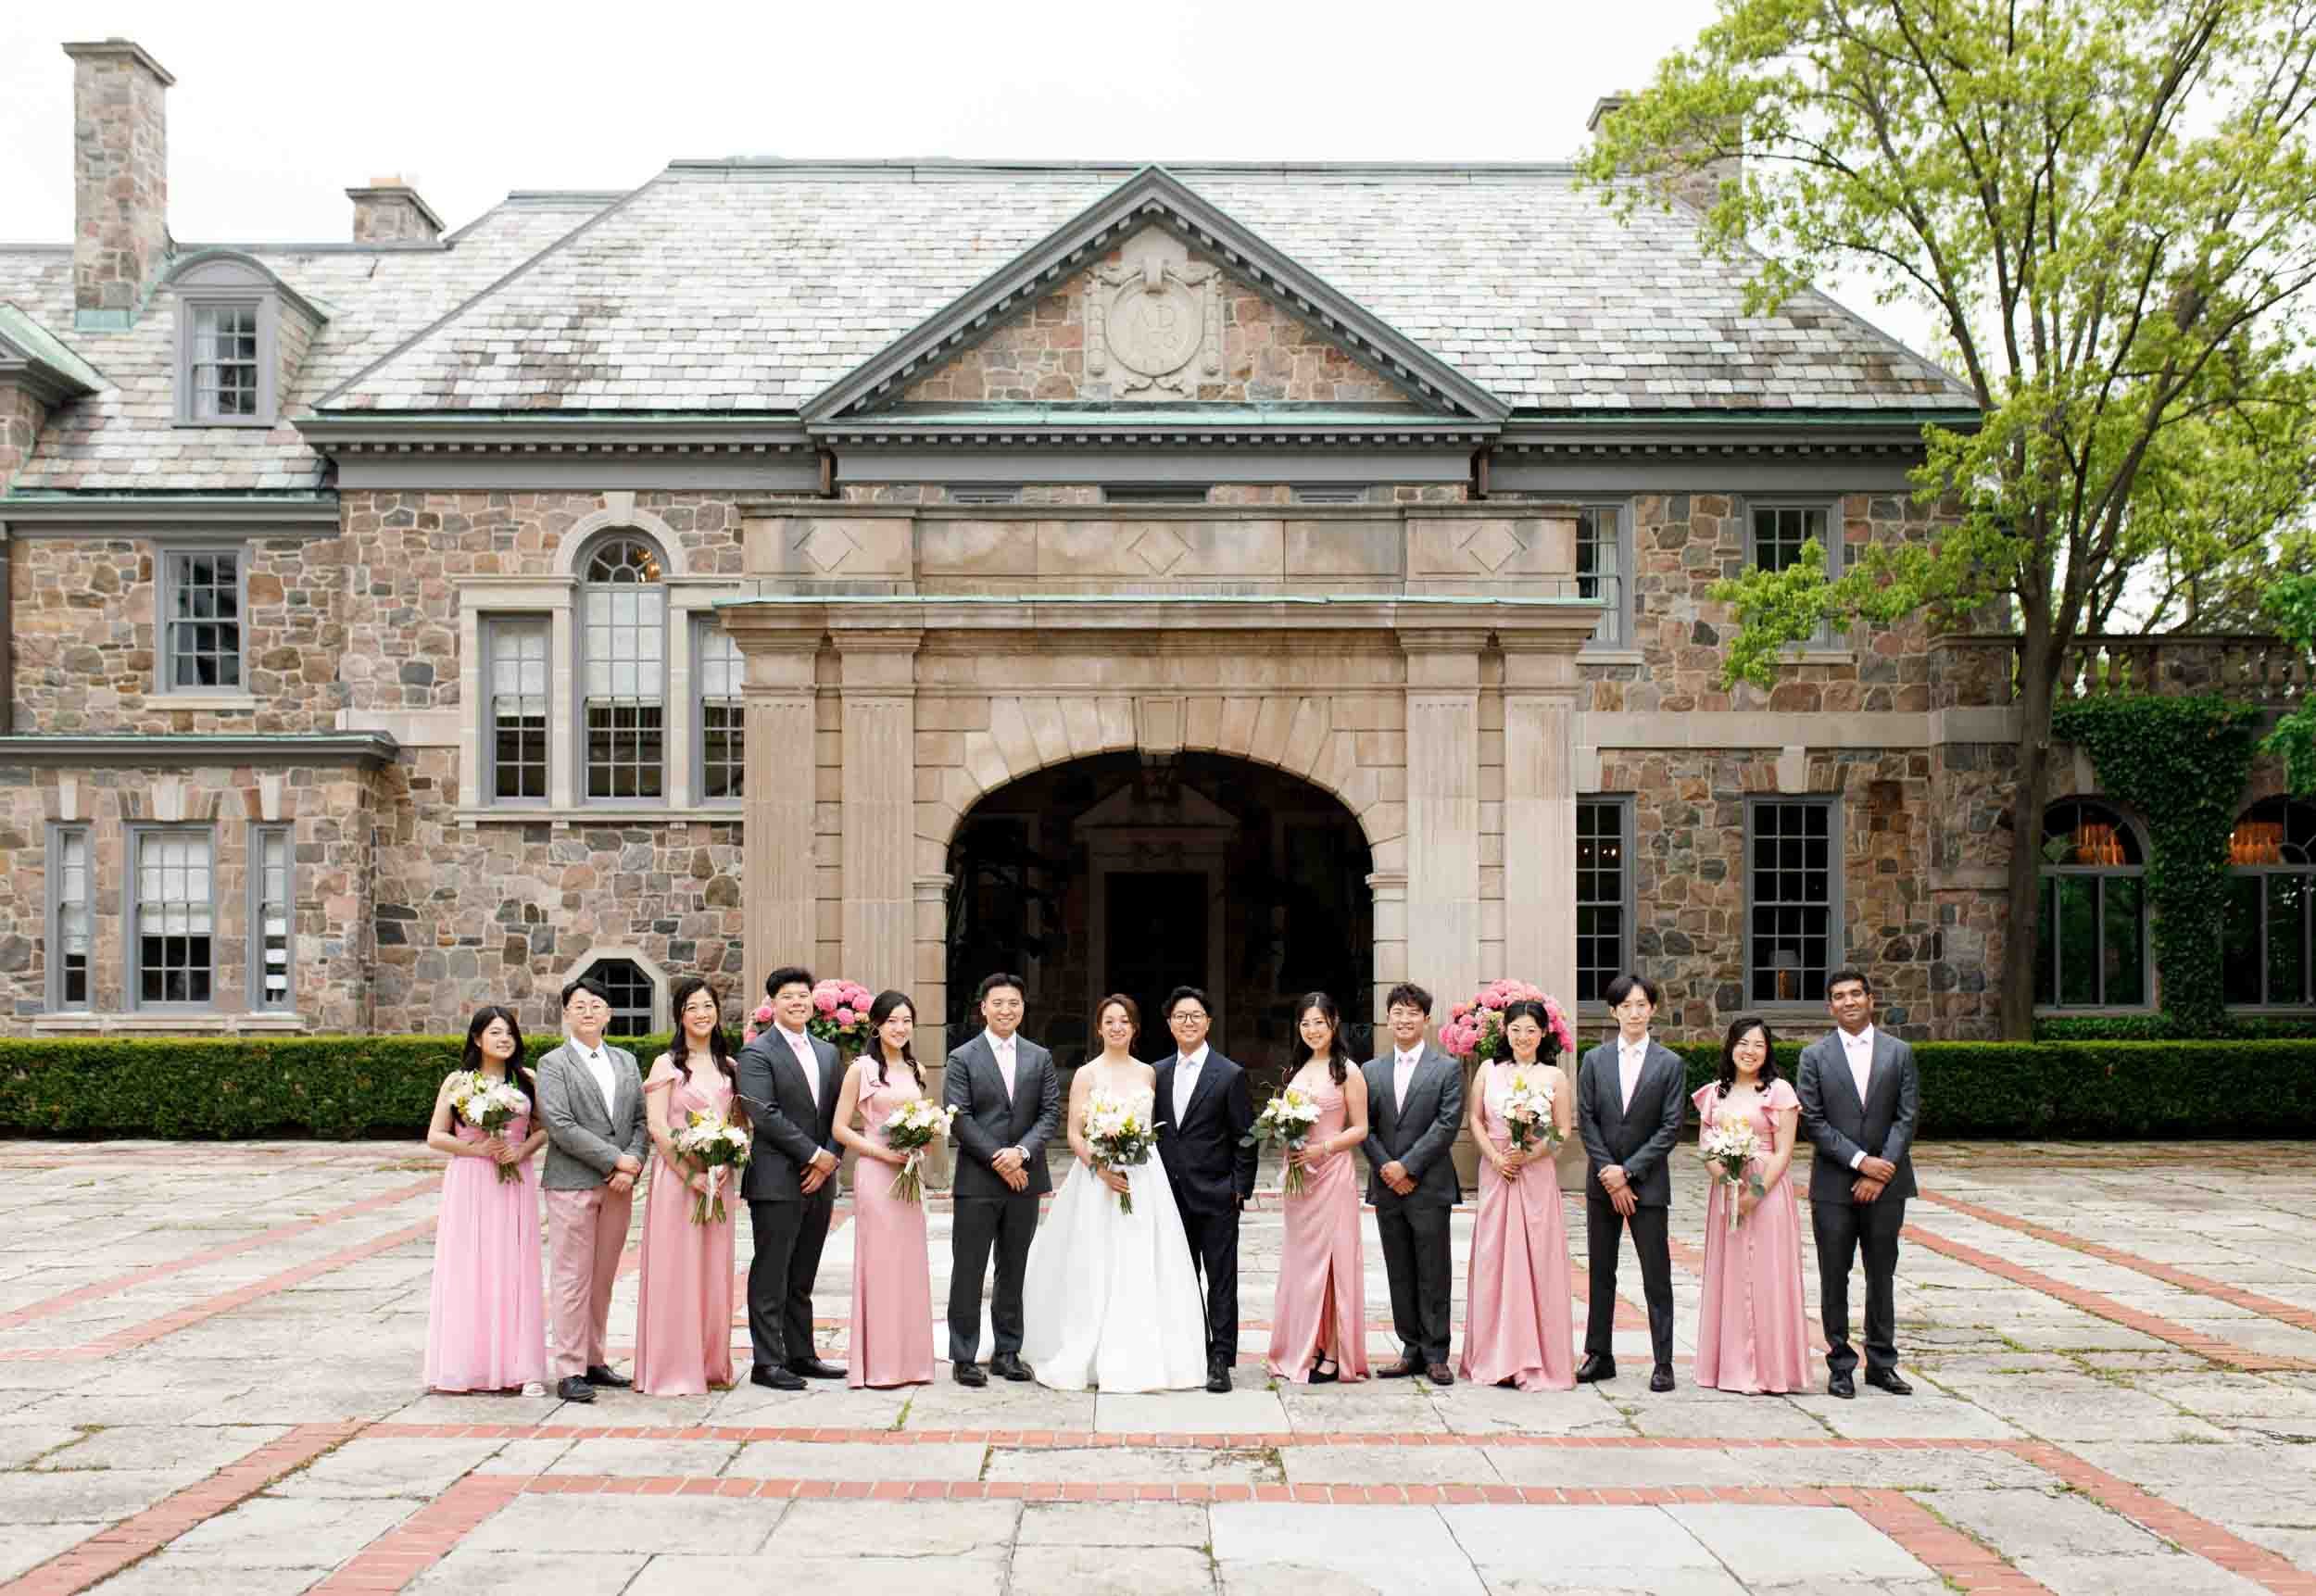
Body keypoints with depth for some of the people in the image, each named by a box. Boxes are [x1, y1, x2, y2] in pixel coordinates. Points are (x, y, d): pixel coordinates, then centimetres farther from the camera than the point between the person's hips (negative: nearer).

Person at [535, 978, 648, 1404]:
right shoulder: (553, 1064, -2)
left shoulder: (626, 1061, 14)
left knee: (603, 1278, 11)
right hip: (572, 1184, -5)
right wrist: (614, 1159, -14)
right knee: (572, 1279, -3)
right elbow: (560, 1126, -12)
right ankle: (569, 1372, -1)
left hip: (618, 1185, 5)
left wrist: (632, 1166, -7)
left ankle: (593, 1360, 20)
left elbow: (640, 1119, 10)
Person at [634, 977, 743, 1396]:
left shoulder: (729, 1066, 12)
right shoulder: (667, 1064, -3)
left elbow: (741, 1122, 14)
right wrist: (689, 1174, -15)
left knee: (714, 1270, 9)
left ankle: (711, 1364, 18)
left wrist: (726, 1164, -4)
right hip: (676, 1176, -5)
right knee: (676, 1270, -3)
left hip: (719, 1179, 5)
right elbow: (657, 1127, -10)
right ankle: (673, 1369, 4)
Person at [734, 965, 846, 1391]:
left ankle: (800, 1355, 19)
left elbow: (837, 1114, 14)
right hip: (777, 1180, -6)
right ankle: (767, 1361, 2)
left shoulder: (827, 1052, 15)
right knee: (770, 1276, -2)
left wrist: (831, 1158, -2)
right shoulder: (757, 1053, -6)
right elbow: (764, 1115, -15)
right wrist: (814, 1154, -14)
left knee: (801, 1277, 13)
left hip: (819, 1180, 6)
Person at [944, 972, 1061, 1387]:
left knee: (1013, 1271, 10)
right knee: (968, 1272, 0)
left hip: (1023, 1177, 3)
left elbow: (1050, 1113, 3)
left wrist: (1021, 1152, -13)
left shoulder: (1040, 1058, 10)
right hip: (977, 1180, -3)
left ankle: (1007, 1353, 18)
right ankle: (963, 1357, 6)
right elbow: (958, 1119, -7)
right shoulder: (963, 1058, 0)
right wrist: (997, 1160, -13)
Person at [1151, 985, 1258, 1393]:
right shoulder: (1157, 1073, 8)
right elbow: (1152, 1130, 13)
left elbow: (1246, 1138, -4)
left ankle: (1220, 1361, 1)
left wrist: (1241, 1189, -8)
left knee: (1221, 1281, -1)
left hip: (1215, 1196, -4)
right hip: (1172, 1197, 5)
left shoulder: (1230, 1075, -4)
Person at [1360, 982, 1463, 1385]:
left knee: (1433, 1275, 0)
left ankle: (1436, 1355, 6)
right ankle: (1412, 1350, 16)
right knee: (1400, 1275, 8)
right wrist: (1385, 1168, -8)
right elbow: (1365, 1127, 7)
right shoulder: (1372, 1071, 11)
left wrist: (1407, 1166, -14)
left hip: (1428, 1187, -4)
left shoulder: (1447, 1069, 0)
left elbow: (1447, 1124, -9)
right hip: (1387, 1187, 4)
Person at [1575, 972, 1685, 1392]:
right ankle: (1599, 1356, 16)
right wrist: (1608, 1174, -8)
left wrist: (1628, 1171, -12)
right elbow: (1586, 1121, 1)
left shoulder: (1670, 1064, -2)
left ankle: (1663, 1362, 4)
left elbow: (1670, 1128, -6)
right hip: (1602, 1182, 3)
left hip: (1647, 1182, -3)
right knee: (1600, 1272, 8)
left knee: (1656, 1275, -1)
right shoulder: (1595, 1060, 4)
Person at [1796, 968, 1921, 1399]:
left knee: (1882, 1275, 8)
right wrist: (1860, 1160, -12)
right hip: (1834, 1185, -1)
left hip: (1886, 1181, 1)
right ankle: (1841, 1364, 9)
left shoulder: (1899, 1052, 5)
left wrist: (1881, 1172, -9)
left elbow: (1907, 1117, 0)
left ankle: (1881, 1363, 17)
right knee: (1834, 1278, 2)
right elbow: (1813, 1121, -4)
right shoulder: (1815, 1056, 1)